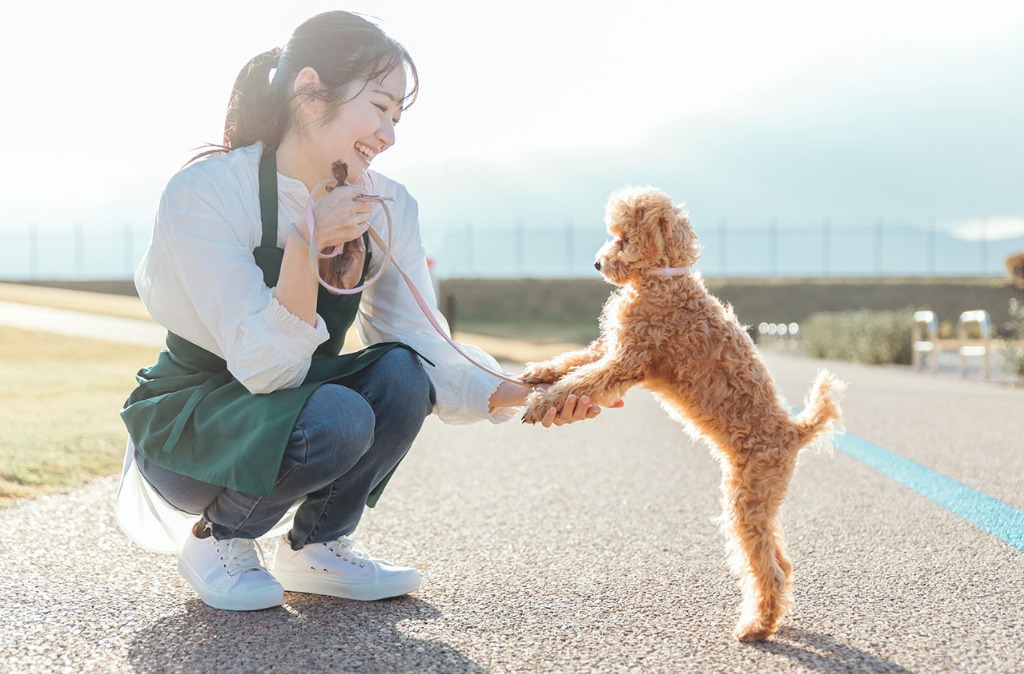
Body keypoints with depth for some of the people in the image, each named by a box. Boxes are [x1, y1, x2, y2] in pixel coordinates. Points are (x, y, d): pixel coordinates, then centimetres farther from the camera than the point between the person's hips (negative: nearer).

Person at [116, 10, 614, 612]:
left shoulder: (386, 207, -6)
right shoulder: (205, 194, -23)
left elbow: (425, 351, -11)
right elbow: (266, 368, -28)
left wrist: (515, 396, -27)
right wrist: (307, 247, -40)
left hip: (290, 410, 5)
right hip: (186, 428, -5)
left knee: (400, 374, -24)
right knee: (336, 417, -33)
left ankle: (315, 547, 0)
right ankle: (216, 539, -4)